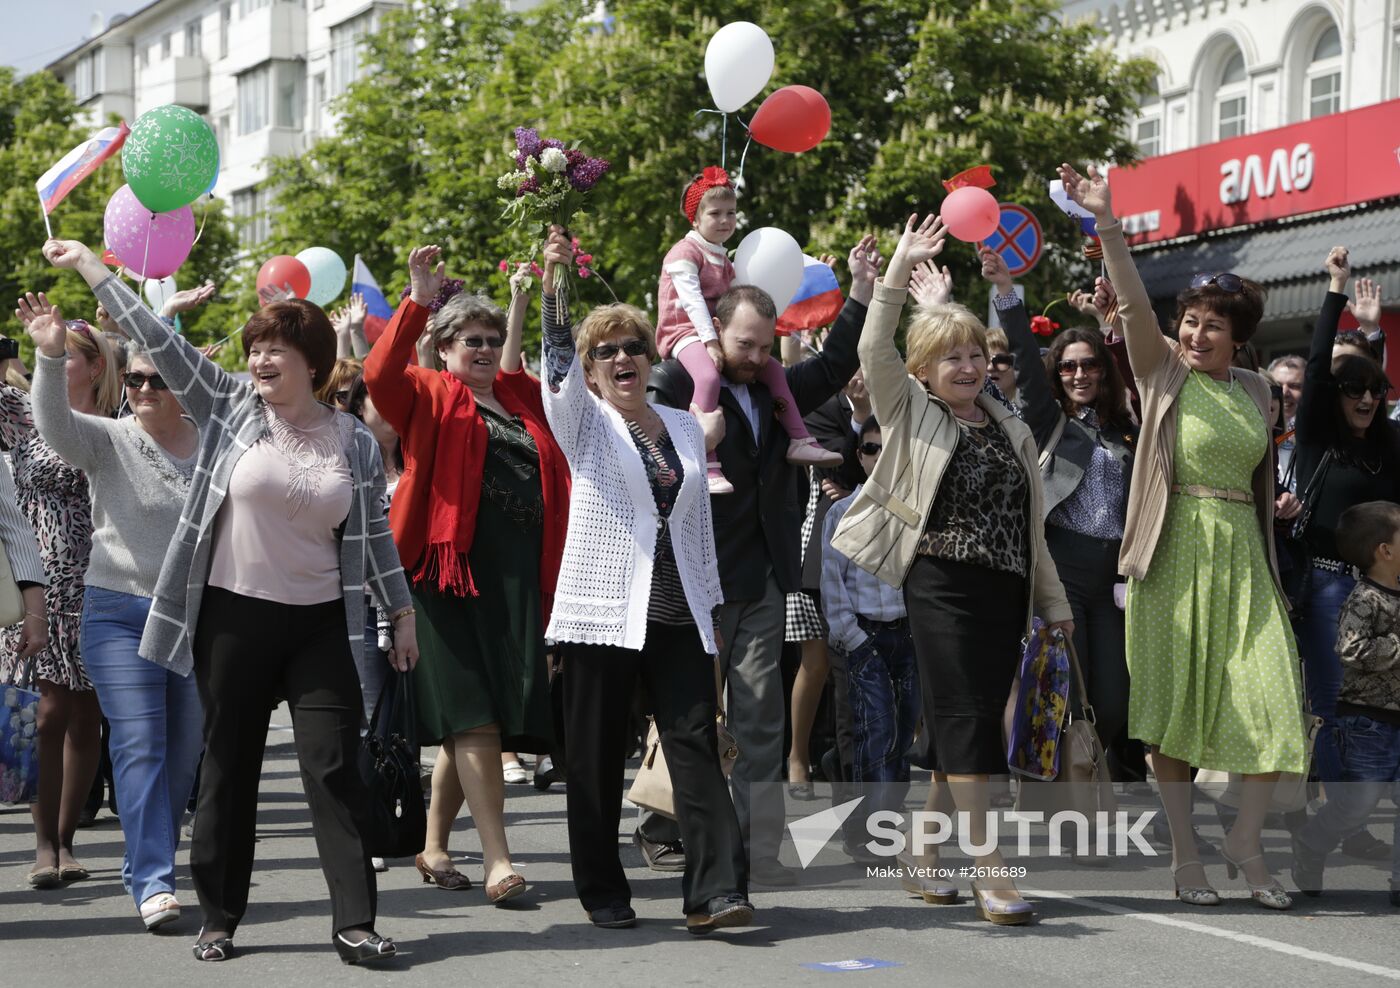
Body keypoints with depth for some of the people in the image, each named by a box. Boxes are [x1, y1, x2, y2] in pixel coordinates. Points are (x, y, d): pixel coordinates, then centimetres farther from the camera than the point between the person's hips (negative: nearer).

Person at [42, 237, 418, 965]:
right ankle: (218, 919, 18)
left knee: (335, 768, -4)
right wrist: (90, 267, -2)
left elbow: (375, 534, 9)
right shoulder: (230, 411, 1)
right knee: (228, 769, 7)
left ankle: (353, 922, -2)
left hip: (322, 625, 0)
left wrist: (402, 612, 8)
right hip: (233, 618, 0)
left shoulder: (356, 443, 3)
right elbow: (159, 340, -1)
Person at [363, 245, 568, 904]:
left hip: (518, 576, 6)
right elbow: (380, 374, -15)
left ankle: (434, 848, 22)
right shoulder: (429, 397, 4)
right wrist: (418, 301, -23)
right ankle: (497, 861, -14)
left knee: (478, 722, 8)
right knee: (473, 716, -11)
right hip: (451, 570, -5)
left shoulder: (524, 397, 19)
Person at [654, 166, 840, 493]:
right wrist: (710, 341, -24)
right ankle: (707, 466, -44)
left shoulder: (723, 260, 24)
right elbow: (692, 299, -17)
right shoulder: (685, 253, -6)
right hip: (685, 332, -10)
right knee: (709, 376, -37)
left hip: (718, 333, 10)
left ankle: (799, 441, 11)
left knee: (772, 367, 8)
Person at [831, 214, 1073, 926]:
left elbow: (1031, 524, 20)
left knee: (965, 728, 7)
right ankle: (990, 874, -15)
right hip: (941, 584, -5)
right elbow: (874, 348, -12)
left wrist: (1054, 600, 19)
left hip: (1005, 592, 5)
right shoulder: (910, 414, 4)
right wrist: (900, 269, -19)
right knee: (965, 722, -12)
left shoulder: (1011, 431, 16)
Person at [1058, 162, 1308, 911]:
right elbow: (1133, 306, -14)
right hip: (1177, 556, -3)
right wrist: (1107, 227, -26)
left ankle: (1245, 841, 13)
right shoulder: (1165, 373, 1)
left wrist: (1277, 504, 4)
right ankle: (1184, 855, 11)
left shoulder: (1254, 390, 13)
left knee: (1274, 705, -5)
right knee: (1174, 705, 1)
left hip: (1242, 558, 4)